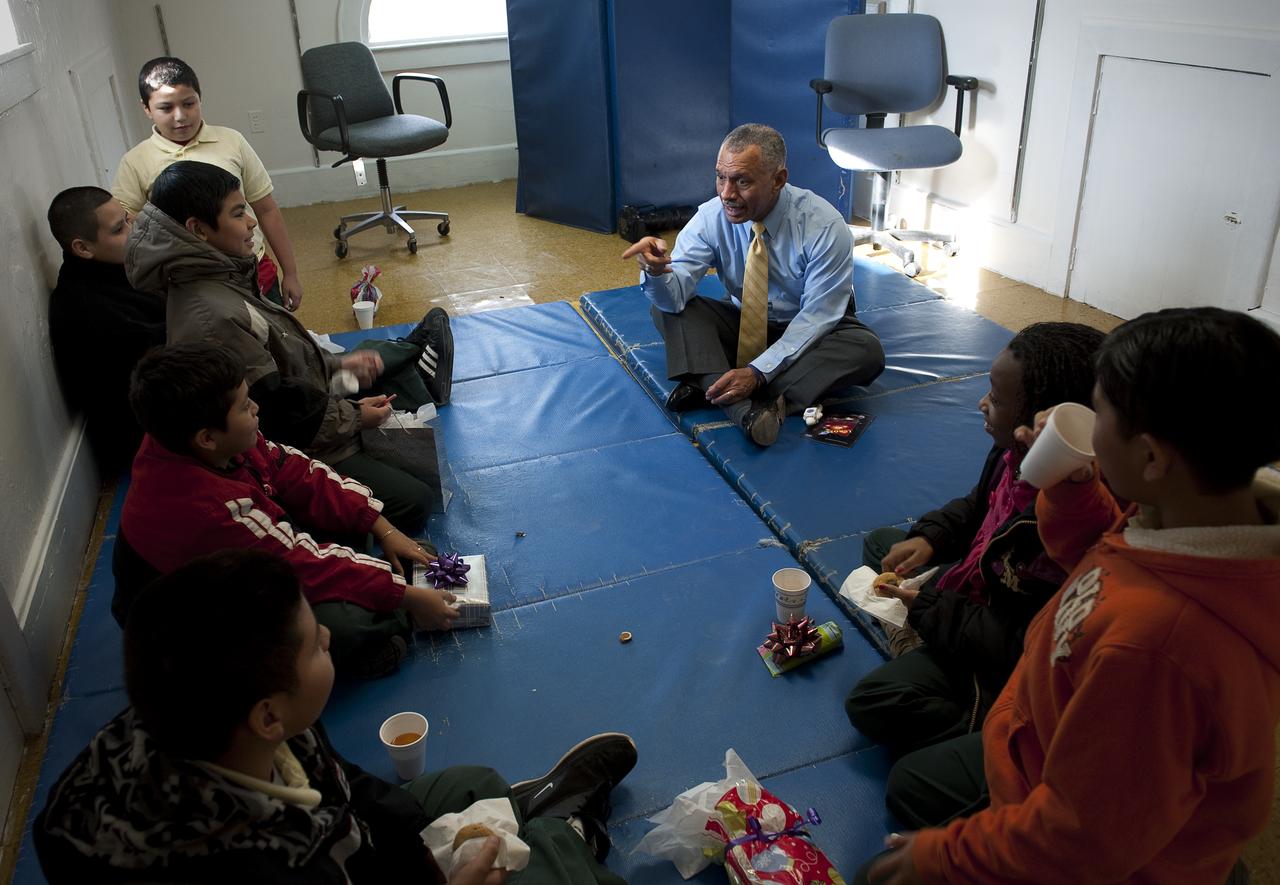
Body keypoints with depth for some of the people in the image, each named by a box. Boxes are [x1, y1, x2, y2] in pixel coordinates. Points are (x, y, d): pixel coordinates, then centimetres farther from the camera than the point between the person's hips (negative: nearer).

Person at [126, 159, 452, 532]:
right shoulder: (214, 319, -32)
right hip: (294, 450, -10)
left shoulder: (215, 277, 1)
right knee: (413, 501, -11)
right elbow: (274, 411, -26)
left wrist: (336, 364, 3)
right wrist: (353, 417, -14)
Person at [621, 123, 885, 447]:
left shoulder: (824, 226, -23)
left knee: (867, 350, -33)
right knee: (665, 306, -20)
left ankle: (710, 388, -34)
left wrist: (759, 372, -34)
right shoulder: (711, 217, -15)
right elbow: (674, 295, -24)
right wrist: (656, 270, -48)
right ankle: (744, 408, -40)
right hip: (742, 322, 2)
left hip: (811, 330, -2)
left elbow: (816, 316, -23)